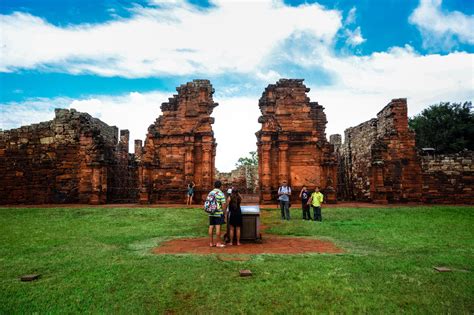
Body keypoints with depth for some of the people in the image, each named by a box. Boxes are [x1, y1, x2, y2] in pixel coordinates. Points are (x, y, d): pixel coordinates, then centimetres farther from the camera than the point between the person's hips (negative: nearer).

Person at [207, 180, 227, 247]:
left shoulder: (210, 193, 8)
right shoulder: (221, 194, -10)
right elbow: (223, 205, -13)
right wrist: (224, 212, -2)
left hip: (211, 213, 6)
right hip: (218, 213, -6)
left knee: (211, 227, 8)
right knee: (218, 227, -3)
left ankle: (211, 243, 13)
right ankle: (218, 243, 1)